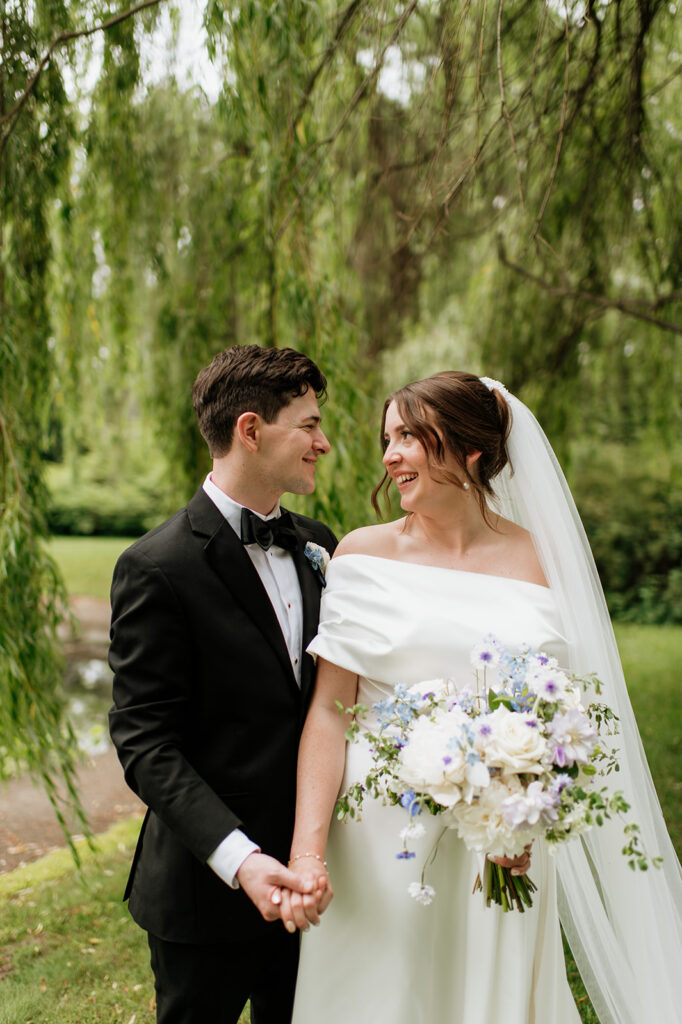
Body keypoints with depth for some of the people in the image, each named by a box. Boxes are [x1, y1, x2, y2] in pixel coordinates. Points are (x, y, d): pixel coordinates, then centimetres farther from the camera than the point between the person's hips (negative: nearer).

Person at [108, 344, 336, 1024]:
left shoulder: (316, 544, 4)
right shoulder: (157, 568, -18)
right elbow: (144, 742, -19)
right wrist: (238, 858, -28)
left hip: (303, 875, 6)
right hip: (208, 888, -6)